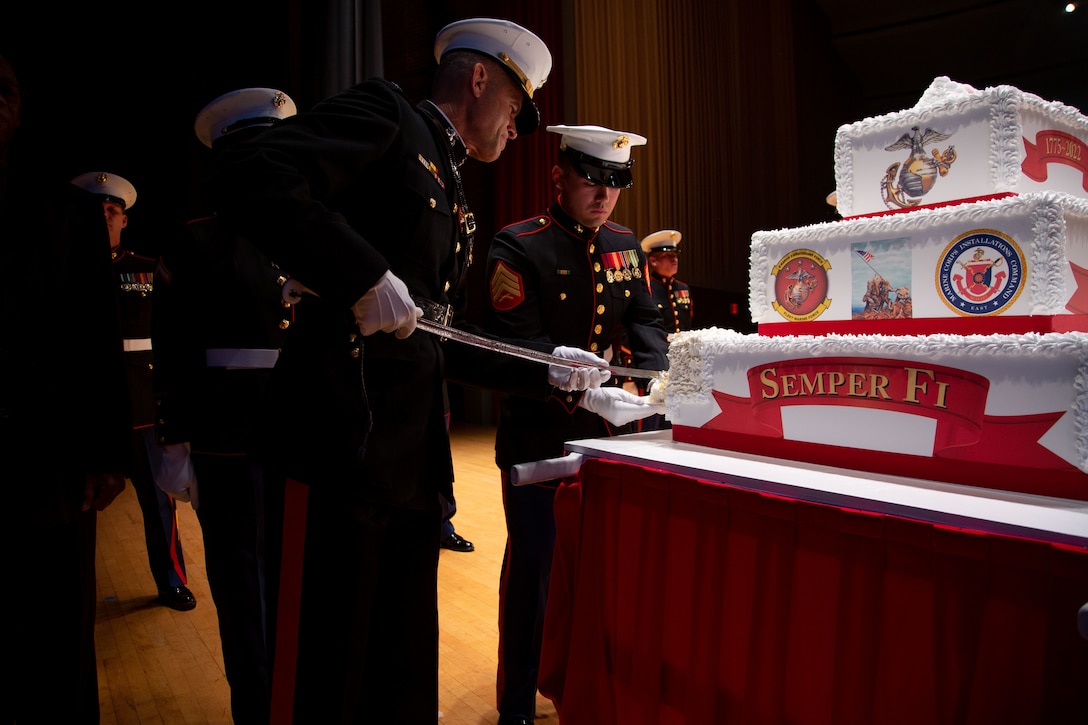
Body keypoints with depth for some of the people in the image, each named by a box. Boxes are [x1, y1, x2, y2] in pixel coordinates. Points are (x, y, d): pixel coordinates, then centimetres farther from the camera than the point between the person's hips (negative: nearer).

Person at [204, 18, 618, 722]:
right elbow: (246, 175, -17)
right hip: (348, 445, -8)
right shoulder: (386, 114, -1)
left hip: (416, 459, 9)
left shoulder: (453, 199, 24)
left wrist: (547, 370, 21)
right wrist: (365, 275, -22)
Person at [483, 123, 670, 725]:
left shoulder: (625, 245, 10)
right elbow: (518, 348, -18)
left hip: (611, 433, 6)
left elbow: (644, 321, 9)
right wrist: (585, 395, -30)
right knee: (532, 564, 3)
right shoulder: (517, 247, -11)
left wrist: (659, 383, -10)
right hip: (539, 438, -6)